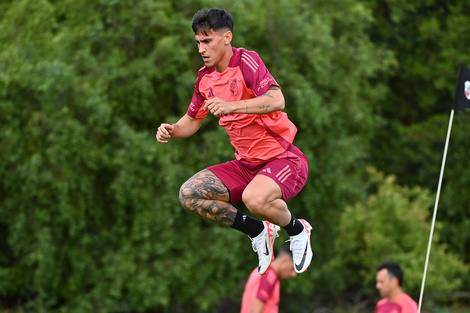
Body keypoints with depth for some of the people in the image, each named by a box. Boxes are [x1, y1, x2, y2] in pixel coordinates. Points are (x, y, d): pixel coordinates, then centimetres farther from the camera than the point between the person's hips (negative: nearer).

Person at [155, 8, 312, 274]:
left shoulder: (246, 61, -16)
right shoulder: (205, 78, 7)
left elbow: (277, 100, -32)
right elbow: (192, 121, 20)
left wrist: (232, 107, -43)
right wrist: (172, 130, -2)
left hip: (282, 158, -8)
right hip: (246, 163, 8)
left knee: (254, 198, -37)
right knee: (189, 194, -8)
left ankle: (297, 229, -3)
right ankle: (258, 230, 7)